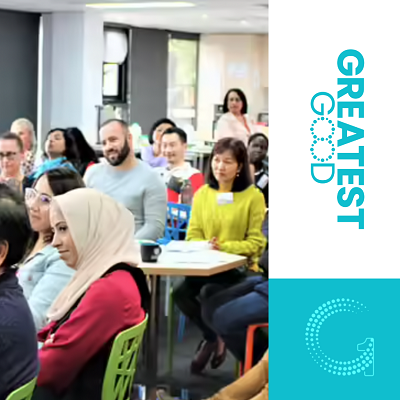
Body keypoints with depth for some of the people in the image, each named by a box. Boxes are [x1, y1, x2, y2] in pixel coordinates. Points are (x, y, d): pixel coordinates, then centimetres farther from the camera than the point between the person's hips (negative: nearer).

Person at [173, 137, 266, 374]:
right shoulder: (202, 194, 9)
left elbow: (256, 242, -6)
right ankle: (215, 337, 4)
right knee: (181, 293, -23)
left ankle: (212, 339, 3)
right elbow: (193, 236, 10)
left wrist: (225, 247, -20)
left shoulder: (253, 196, -5)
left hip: (240, 268, -4)